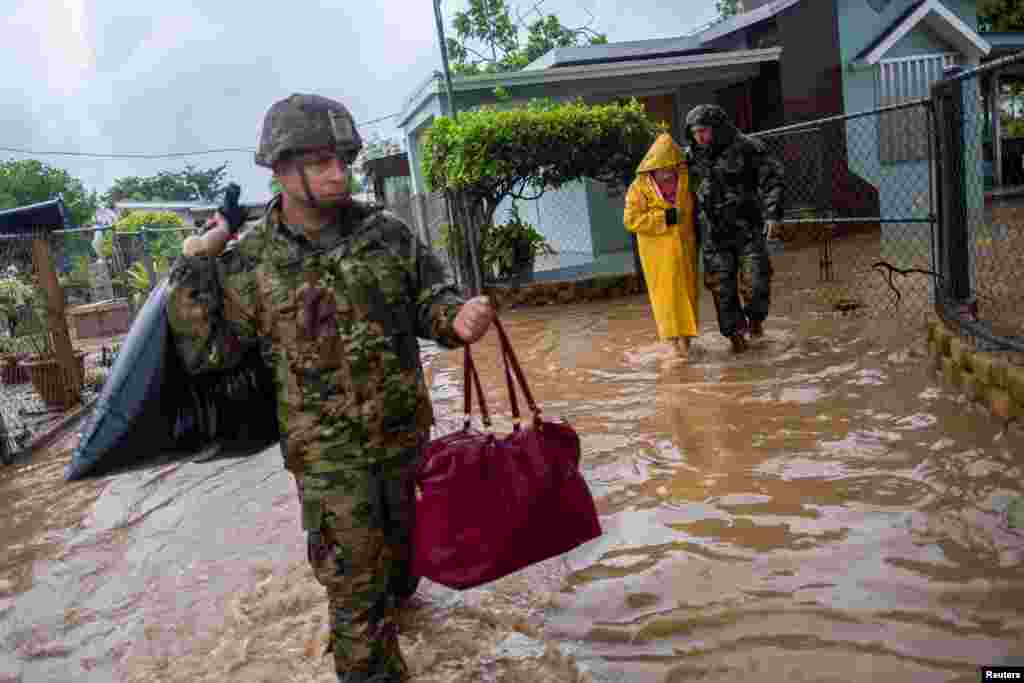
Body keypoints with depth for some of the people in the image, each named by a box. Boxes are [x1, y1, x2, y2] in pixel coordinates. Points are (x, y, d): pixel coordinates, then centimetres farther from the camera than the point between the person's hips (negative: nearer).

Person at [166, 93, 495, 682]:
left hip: (407, 433, 4)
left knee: (402, 541, 27)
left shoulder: (388, 233, -3)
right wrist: (194, 267, -14)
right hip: (329, 452, -3)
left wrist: (456, 316, -21)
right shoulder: (251, 263, -8)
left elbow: (428, 298, 2)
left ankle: (394, 596, 58)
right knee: (356, 586, 2)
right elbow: (208, 349, -5)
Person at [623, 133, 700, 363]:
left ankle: (685, 337, 23)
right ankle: (675, 339, 6)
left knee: (687, 290, 9)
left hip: (683, 246, 3)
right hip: (657, 250, -3)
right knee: (666, 292, -2)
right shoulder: (639, 187, -9)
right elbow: (631, 220, -14)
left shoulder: (685, 179, 1)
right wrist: (663, 218, -20)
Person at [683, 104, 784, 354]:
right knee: (722, 287, 3)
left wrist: (772, 213, -17)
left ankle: (755, 317, 24)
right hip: (714, 235, 3)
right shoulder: (692, 157, 3)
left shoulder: (746, 148, -7)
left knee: (755, 282, -7)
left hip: (748, 229, -2)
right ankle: (735, 332, 20)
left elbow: (772, 178, -6)